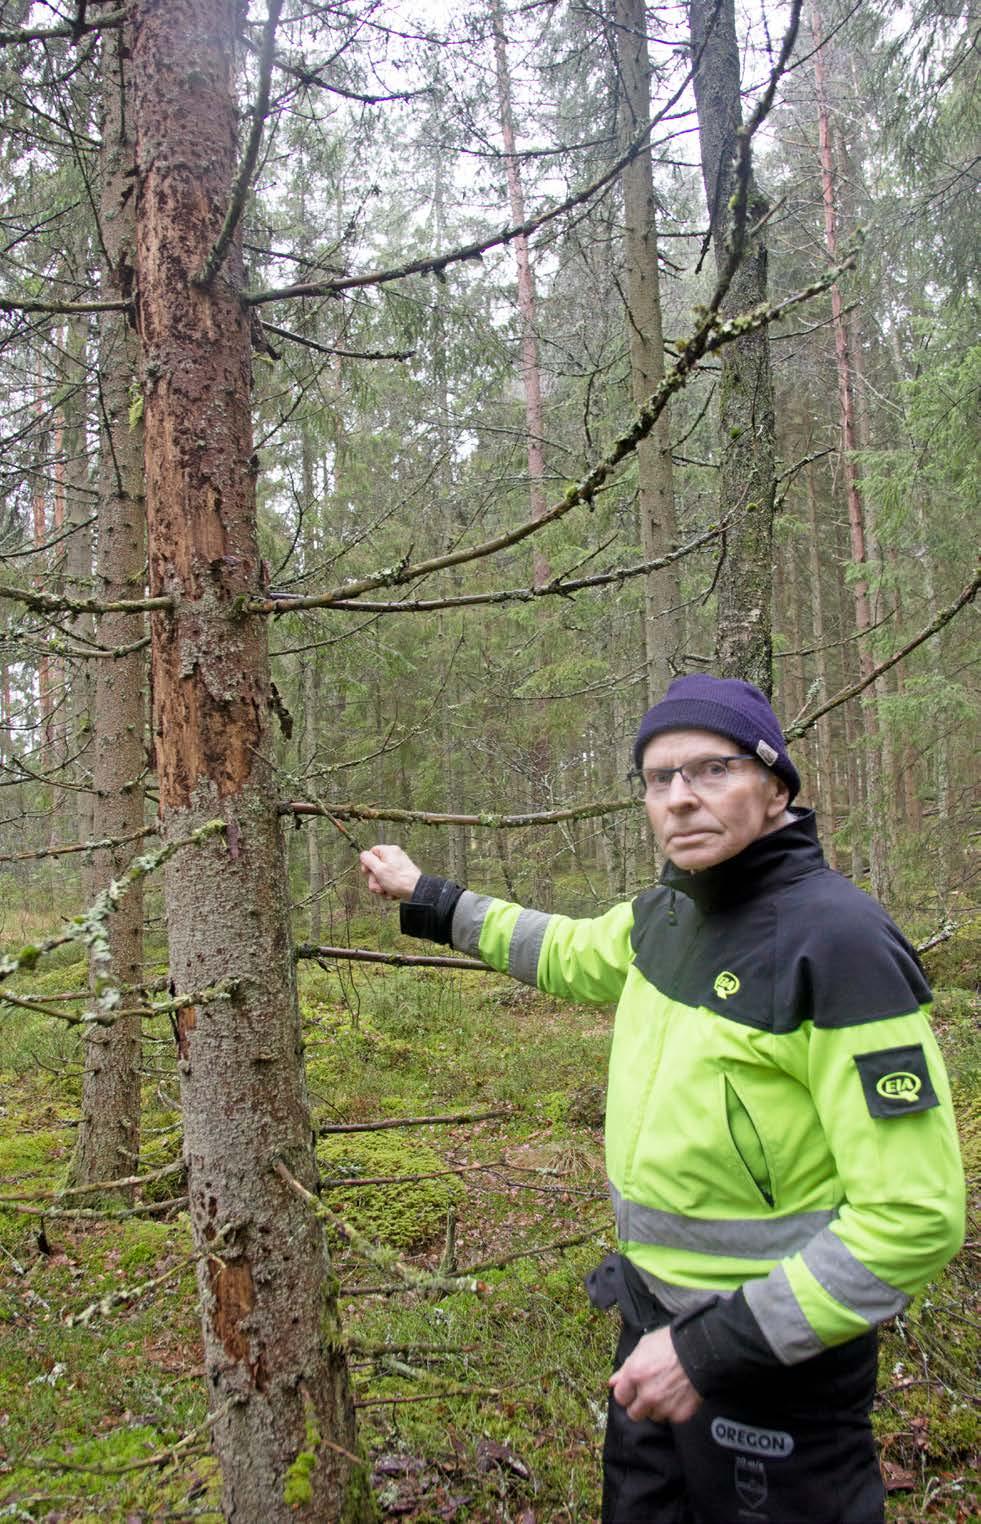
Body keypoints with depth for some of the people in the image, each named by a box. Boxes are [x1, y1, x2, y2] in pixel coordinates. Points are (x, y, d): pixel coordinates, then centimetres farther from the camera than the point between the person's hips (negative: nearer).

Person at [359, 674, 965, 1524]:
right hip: (655, 1319, 7)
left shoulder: (840, 943, -24)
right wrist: (429, 901, 24)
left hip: (776, 1355, -7)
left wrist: (714, 1349, -24)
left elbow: (914, 1218, -25)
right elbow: (569, 953, 21)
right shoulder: (666, 914, -1)